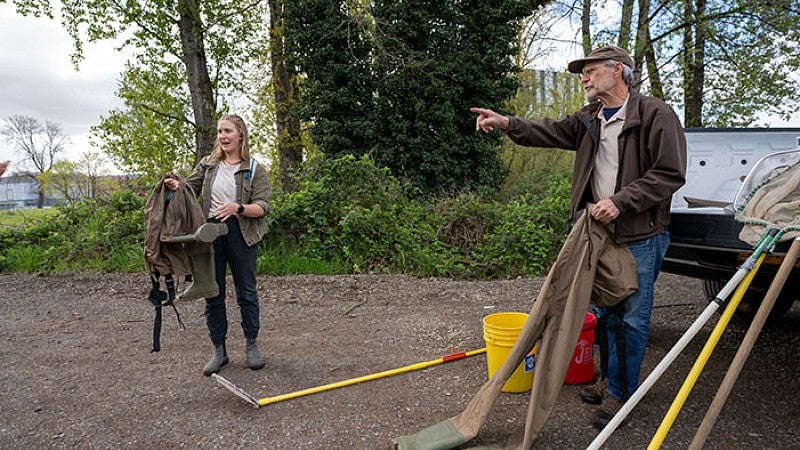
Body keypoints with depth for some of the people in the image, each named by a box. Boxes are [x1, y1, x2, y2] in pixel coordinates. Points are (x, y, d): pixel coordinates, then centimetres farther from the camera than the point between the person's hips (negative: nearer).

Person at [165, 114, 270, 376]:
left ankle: (251, 345, 23)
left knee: (246, 291, 7)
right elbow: (189, 189, 17)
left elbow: (262, 207, -9)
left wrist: (238, 208, -27)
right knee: (212, 293, 8)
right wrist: (175, 186, -6)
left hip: (241, 234, -3)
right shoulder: (207, 165, 9)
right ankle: (219, 350, 20)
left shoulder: (255, 169, -2)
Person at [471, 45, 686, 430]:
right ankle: (610, 382, 32)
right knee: (607, 314, 16)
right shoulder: (589, 119, 12)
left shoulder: (656, 115, -11)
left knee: (632, 320, 2)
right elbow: (551, 131, 3)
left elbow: (670, 174, -15)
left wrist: (620, 201, -22)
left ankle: (620, 394, 16)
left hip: (640, 238, -7)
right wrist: (507, 124, -13)